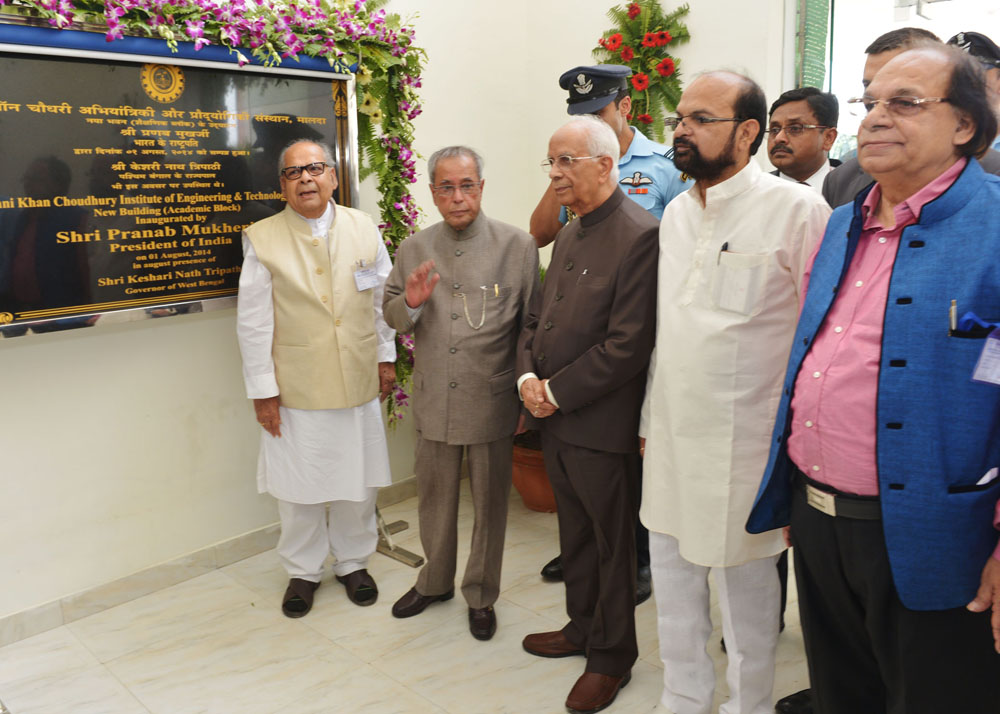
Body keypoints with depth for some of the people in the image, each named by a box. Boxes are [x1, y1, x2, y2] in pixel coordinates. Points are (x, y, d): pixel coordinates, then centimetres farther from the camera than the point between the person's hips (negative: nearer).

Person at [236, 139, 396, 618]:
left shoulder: (364, 229, 2)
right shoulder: (262, 239, -5)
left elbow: (383, 298, 9)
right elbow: (253, 321, -5)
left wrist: (386, 357, 8)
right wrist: (262, 389, -6)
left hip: (359, 381, 2)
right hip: (296, 388, -2)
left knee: (358, 481, 14)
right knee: (299, 487, 11)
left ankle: (353, 562, 36)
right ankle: (303, 571, 33)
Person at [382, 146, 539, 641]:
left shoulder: (518, 247, -6)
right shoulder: (413, 250, 4)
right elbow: (392, 318, 11)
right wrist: (409, 303, -13)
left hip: (491, 402, -3)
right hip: (434, 402, 3)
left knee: (489, 504, 12)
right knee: (434, 500, 19)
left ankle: (481, 595, 33)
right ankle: (435, 582, 42)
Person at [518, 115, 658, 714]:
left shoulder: (640, 235, -17)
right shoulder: (570, 233, 12)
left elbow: (627, 346, -22)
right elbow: (538, 316, 16)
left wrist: (556, 392, -16)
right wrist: (527, 377, -1)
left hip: (602, 426, -8)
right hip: (554, 418, 8)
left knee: (613, 542, 10)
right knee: (574, 531, 22)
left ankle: (612, 657, 29)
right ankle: (583, 626, 42)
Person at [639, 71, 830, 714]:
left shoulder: (797, 210, -12)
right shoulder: (676, 213, 9)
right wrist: (651, 418, 13)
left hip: (744, 446, -6)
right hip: (671, 442, 7)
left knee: (747, 583, 10)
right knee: (673, 574, 18)